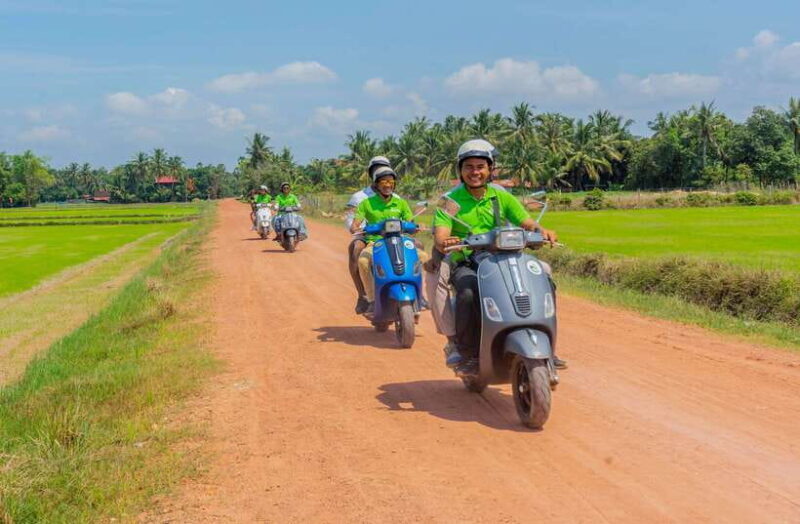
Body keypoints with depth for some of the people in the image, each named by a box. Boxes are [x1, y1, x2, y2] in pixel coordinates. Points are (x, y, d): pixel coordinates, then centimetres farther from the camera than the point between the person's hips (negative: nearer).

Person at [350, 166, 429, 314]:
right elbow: (354, 226, 1)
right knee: (363, 261, -36)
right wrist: (357, 230, -23)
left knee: (424, 256, -22)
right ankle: (371, 299, -26)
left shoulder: (401, 203, 13)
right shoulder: (367, 203, 7)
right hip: (375, 243, -2)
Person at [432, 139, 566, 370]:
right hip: (465, 265, -3)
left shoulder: (502, 198, 14)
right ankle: (462, 347, -16)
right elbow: (440, 236, -8)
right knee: (470, 292, -37)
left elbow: (527, 223, 4)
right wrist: (443, 243, -33)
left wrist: (541, 231, -19)